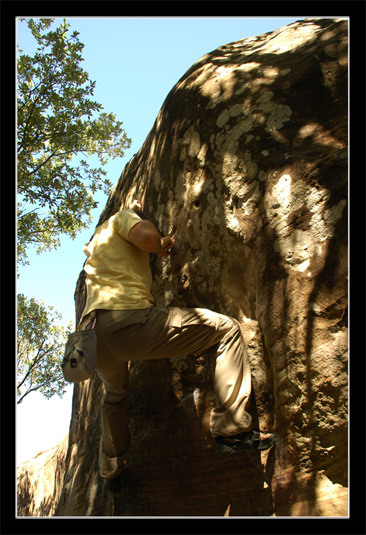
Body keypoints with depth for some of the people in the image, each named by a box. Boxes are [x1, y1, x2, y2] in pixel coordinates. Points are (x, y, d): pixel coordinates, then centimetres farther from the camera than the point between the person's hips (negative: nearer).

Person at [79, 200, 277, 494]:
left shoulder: (97, 240, 35)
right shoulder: (122, 216, 14)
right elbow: (147, 236, -9)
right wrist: (162, 245, 14)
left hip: (93, 334, 9)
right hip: (127, 320, -9)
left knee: (115, 396, 39)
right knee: (227, 329, -1)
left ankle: (112, 472, 47)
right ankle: (232, 430, -3)